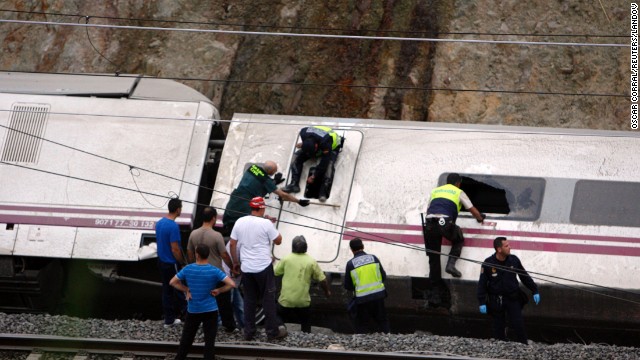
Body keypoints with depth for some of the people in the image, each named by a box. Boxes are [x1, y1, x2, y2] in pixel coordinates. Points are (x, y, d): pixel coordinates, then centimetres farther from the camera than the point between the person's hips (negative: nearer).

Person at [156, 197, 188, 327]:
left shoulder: (159, 223, 4)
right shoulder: (173, 226, -23)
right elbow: (175, 249, -23)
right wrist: (183, 262, -9)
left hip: (162, 262, 8)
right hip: (172, 264, -8)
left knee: (167, 290, 13)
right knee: (179, 290, 4)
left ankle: (169, 319, 17)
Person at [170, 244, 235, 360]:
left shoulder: (188, 269, -7)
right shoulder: (214, 271, -13)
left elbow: (173, 282, 1)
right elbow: (231, 284, -17)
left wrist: (186, 290, 4)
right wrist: (219, 290, -5)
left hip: (193, 311, 2)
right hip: (210, 311, -2)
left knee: (186, 339, 15)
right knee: (209, 341, 2)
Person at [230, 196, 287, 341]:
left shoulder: (240, 222, 0)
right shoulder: (266, 223, -13)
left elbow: (232, 244, 5)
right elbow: (278, 241, -5)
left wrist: (235, 262, 16)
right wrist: (273, 227, 10)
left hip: (246, 268, 4)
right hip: (264, 267, -4)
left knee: (249, 299, 13)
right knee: (268, 299, 5)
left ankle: (249, 332, 14)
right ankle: (272, 331, 9)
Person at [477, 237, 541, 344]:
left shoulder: (513, 260, -5)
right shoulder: (488, 263, -12)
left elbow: (525, 276, 8)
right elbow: (482, 284, -6)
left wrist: (535, 291, 9)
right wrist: (482, 302, -10)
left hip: (513, 298, 1)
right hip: (496, 301, -1)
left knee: (518, 325, -5)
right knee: (499, 327, 4)